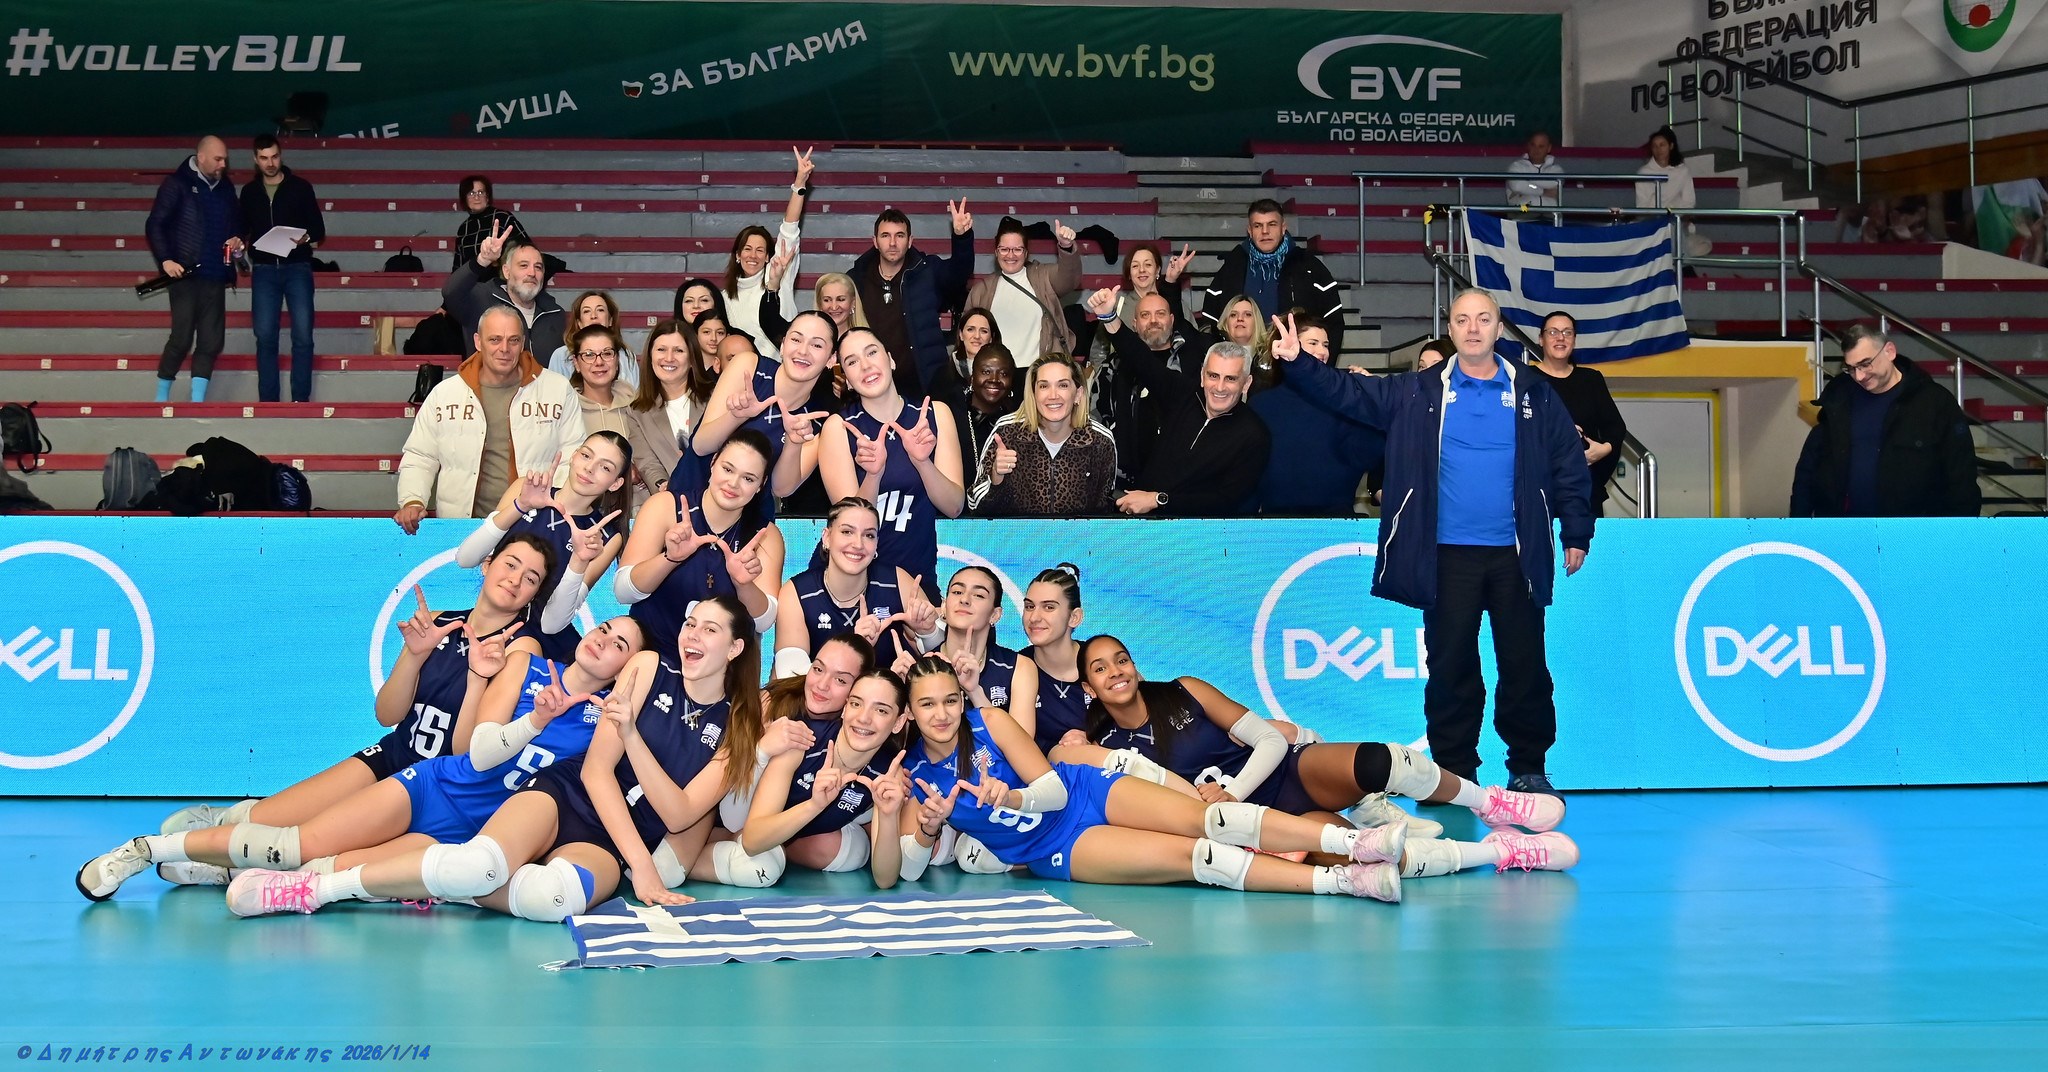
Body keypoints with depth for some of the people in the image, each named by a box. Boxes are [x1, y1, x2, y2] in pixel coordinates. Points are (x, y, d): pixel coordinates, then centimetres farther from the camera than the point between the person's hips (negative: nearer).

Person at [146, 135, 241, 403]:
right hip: (186, 273, -6)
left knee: (212, 341, 2)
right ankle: (162, 397, 7)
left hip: (215, 275, 6)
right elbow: (154, 225, -6)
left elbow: (237, 224, 25)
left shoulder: (225, 188, 13)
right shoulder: (177, 184, -3)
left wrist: (237, 241, 3)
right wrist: (165, 260, -16)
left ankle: (197, 401, 7)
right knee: (182, 338, -7)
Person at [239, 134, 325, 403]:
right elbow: (243, 229, 20)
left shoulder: (301, 187, 4)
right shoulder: (250, 192, 12)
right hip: (264, 269, 2)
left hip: (297, 267, -2)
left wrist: (306, 238, -16)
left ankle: (301, 398, -4)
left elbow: (319, 230, 5)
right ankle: (268, 399, 3)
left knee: (303, 335, -8)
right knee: (265, 336, -1)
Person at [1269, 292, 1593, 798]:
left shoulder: (1533, 394, 5)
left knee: (1524, 664, 4)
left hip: (1516, 554, 0)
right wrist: (1298, 363, -12)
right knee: (1450, 666, 5)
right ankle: (1454, 772, 13)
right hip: (1448, 555, 0)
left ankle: (1529, 769, 16)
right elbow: (1350, 393, 1)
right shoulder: (1420, 393, 6)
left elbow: (1568, 466, 6)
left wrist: (1576, 534, 3)